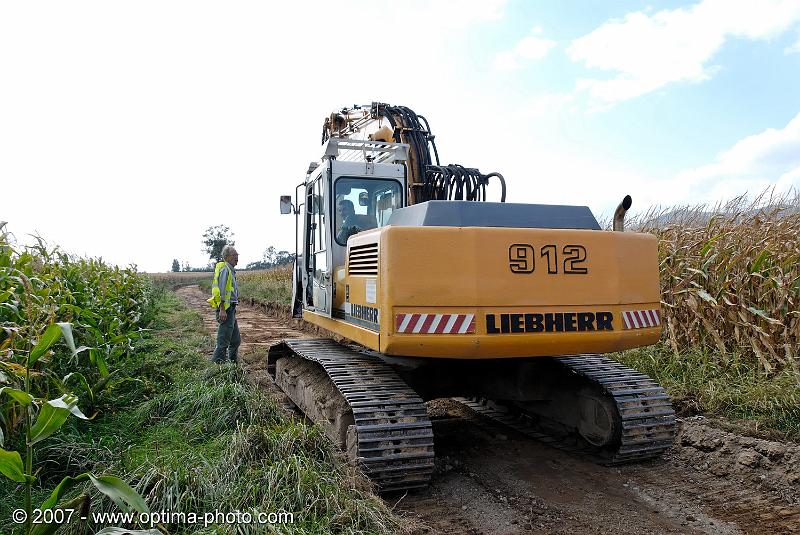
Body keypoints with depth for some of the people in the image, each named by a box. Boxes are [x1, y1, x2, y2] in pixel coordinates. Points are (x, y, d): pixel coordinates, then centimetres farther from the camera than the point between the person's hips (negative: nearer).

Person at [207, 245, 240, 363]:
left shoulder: (230, 270, 19)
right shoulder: (225, 269, -13)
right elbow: (221, 290, -20)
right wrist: (222, 310, -25)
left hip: (230, 309, 11)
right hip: (225, 309, -11)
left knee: (236, 340, 16)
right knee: (223, 341, -8)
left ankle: (233, 364, 25)